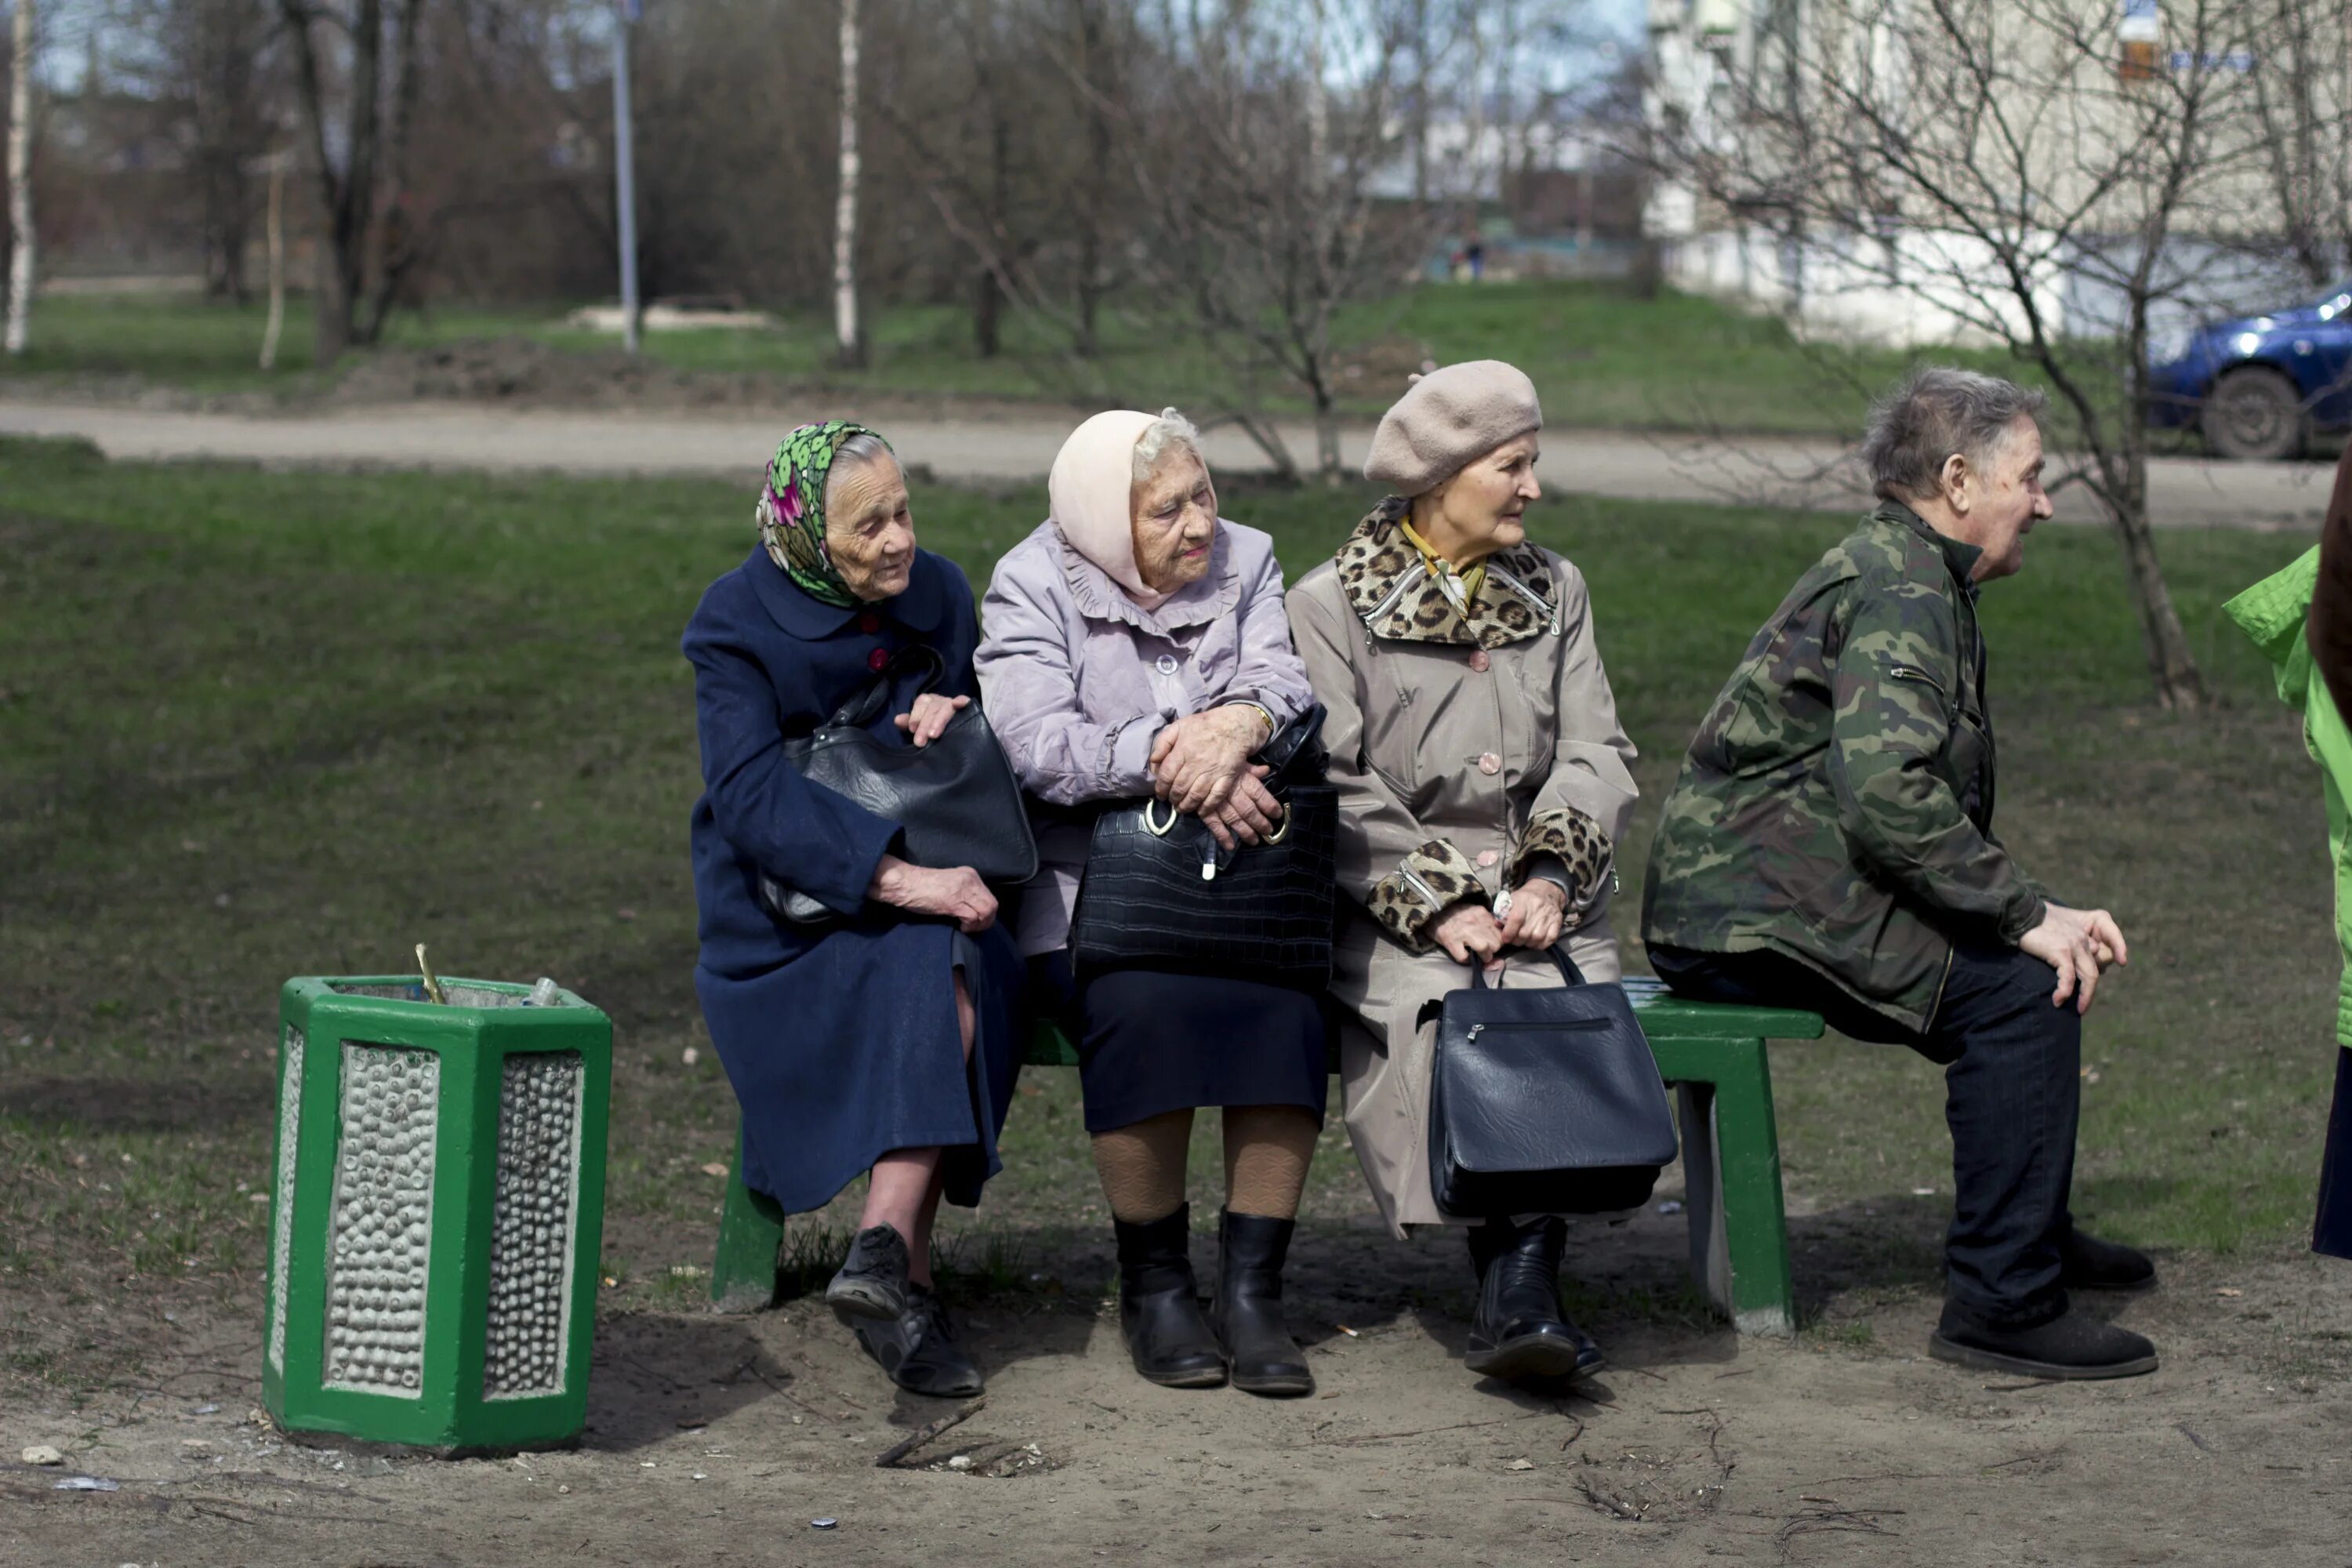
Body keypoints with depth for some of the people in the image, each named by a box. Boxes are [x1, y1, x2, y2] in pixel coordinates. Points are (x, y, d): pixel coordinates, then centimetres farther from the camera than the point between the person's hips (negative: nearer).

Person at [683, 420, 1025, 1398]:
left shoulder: (936, 593, 6)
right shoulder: (739, 621, -9)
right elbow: (750, 798, -21)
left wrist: (944, 718, -9)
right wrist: (898, 879, -32)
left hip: (921, 890, 4)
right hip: (783, 915, -4)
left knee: (954, 968, -32)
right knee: (931, 963, -33)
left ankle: (886, 1255, -40)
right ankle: (905, 1279, -37)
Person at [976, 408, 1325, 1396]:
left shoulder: (1245, 564, 11)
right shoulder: (1033, 589, 0)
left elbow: (1286, 683, -5)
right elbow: (1038, 745, -15)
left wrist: (1231, 728, -28)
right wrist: (1175, 765, -25)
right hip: (1090, 879, -3)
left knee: (1286, 1006, -28)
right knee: (1144, 1003, -33)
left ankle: (1252, 1286, -20)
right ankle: (1153, 1283, -16)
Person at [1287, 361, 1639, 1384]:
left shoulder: (1554, 592, 17)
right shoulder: (1331, 605, 4)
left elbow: (1596, 755, 8)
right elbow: (1338, 792, -4)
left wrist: (1551, 880, -11)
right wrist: (1438, 909, -16)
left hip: (1535, 895, 2)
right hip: (1390, 902, -2)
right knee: (1442, 1003, -34)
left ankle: (1518, 1294, -40)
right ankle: (1517, 1280, -37)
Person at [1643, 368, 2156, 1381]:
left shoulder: (1919, 578, 19)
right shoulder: (1899, 587, -15)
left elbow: (1939, 807, 19)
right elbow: (1886, 790, -29)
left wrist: (2040, 911, 6)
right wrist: (2027, 914, -23)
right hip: (1746, 921, -11)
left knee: (2028, 951, 18)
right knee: (2023, 983, -21)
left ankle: (2032, 1232, 33)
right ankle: (2001, 1300, -20)